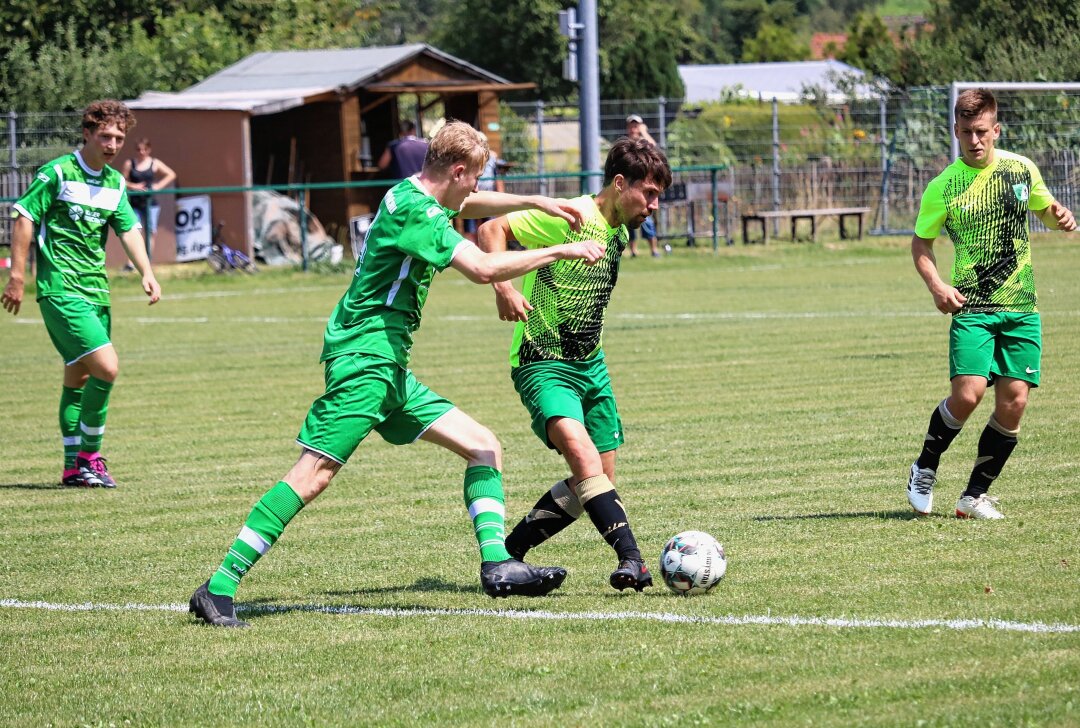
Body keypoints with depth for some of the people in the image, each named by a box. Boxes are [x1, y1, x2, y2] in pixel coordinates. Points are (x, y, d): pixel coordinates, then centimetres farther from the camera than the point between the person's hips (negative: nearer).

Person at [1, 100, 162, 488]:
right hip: (61, 290, -8)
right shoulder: (58, 173, -9)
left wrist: (146, 273, -6)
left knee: (79, 376, 12)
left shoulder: (115, 182, 12)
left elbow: (128, 230, 10)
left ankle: (74, 467, 20)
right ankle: (88, 456, -4)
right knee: (106, 367, -17)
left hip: (95, 291, 8)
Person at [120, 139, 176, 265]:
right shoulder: (129, 164, 4)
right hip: (135, 204, -1)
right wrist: (132, 186, -13)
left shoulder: (154, 163, 6)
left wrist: (158, 186, -3)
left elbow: (171, 175, 8)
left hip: (150, 203, 1)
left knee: (150, 232, 2)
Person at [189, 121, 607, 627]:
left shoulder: (414, 197, 15)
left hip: (389, 368, 11)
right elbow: (483, 268, -25)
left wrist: (535, 202, 35)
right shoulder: (414, 210, -15)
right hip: (364, 357, -11)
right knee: (315, 473, -17)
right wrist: (560, 252, -16)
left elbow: (469, 206, 40)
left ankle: (497, 565, 1)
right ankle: (219, 589, -17)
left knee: (484, 447, 8)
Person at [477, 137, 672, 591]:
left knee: (598, 481, 6)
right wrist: (503, 288, -30)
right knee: (579, 450, -29)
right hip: (543, 365, -9)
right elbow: (492, 229, -17)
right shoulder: (570, 218, -16)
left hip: (590, 366, 9)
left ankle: (509, 552, 19)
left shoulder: (619, 233, 10)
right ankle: (632, 560, -36)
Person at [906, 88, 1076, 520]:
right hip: (972, 307, -3)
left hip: (1021, 307, 4)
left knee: (1014, 401, -4)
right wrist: (935, 285, -11)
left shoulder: (1021, 169, 5)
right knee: (968, 393, -18)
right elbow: (920, 243, 6)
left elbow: (1045, 207, 24)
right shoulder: (943, 187, -4)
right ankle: (924, 470, 8)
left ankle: (974, 495, 10)